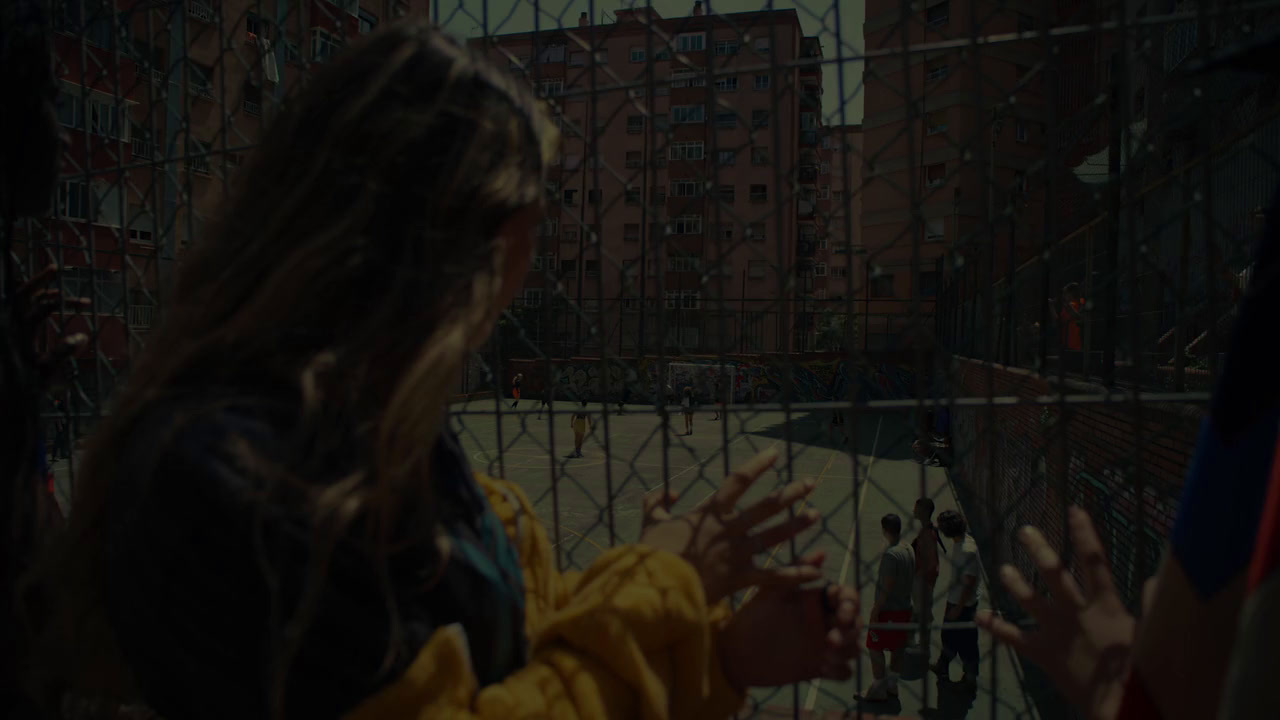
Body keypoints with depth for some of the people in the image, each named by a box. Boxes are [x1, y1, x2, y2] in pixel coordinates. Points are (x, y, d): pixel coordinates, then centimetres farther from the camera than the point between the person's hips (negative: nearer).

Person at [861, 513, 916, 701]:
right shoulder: (909, 551, 3)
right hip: (904, 608, 9)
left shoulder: (890, 555, -23)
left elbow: (886, 588, -22)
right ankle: (891, 685, 28)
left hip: (887, 610, -8)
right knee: (897, 648, 17)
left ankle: (878, 690, 10)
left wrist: (875, 611, -16)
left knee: (875, 650, 3)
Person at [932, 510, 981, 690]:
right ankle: (942, 667, 44)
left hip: (964, 603, -9)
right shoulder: (957, 541, -3)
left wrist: (958, 608, -20)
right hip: (954, 599, 9)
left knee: (965, 641, 8)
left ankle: (970, 679, 26)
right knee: (948, 635, 25)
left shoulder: (968, 551, -32)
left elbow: (969, 583, -27)